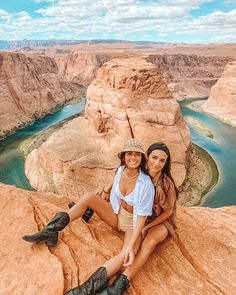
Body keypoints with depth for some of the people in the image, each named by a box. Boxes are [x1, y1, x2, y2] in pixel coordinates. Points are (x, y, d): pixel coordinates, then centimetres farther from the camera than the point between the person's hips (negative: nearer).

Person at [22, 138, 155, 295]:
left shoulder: (146, 184, -27)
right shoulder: (121, 169, -11)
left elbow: (142, 216, -26)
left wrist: (131, 245, -33)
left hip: (133, 223, -4)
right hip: (116, 213, 5)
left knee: (128, 254, -35)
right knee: (89, 197, -18)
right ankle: (50, 231, -14)